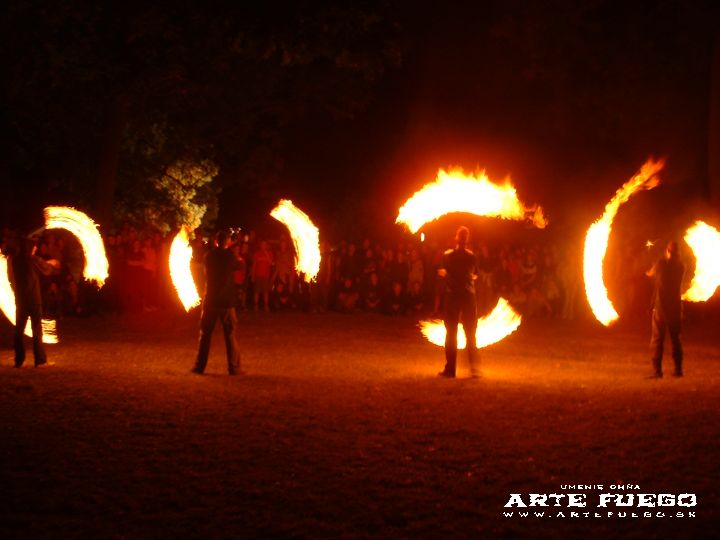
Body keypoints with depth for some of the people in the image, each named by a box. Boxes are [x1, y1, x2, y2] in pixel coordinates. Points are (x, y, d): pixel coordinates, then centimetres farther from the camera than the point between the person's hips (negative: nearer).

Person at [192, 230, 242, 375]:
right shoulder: (229, 256, -8)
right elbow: (238, 265, 10)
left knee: (205, 334, 10)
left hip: (210, 299, 2)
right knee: (230, 335, 4)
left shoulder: (208, 256, 1)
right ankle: (233, 367, 3)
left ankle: (200, 366, 9)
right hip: (226, 300, -2)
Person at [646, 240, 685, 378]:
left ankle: (657, 371, -9)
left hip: (660, 307, -3)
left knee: (657, 339, -1)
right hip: (676, 307, 3)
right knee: (675, 338, 14)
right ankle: (678, 369, 15)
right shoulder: (680, 266, 1)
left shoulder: (660, 264, -8)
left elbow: (650, 274, 12)